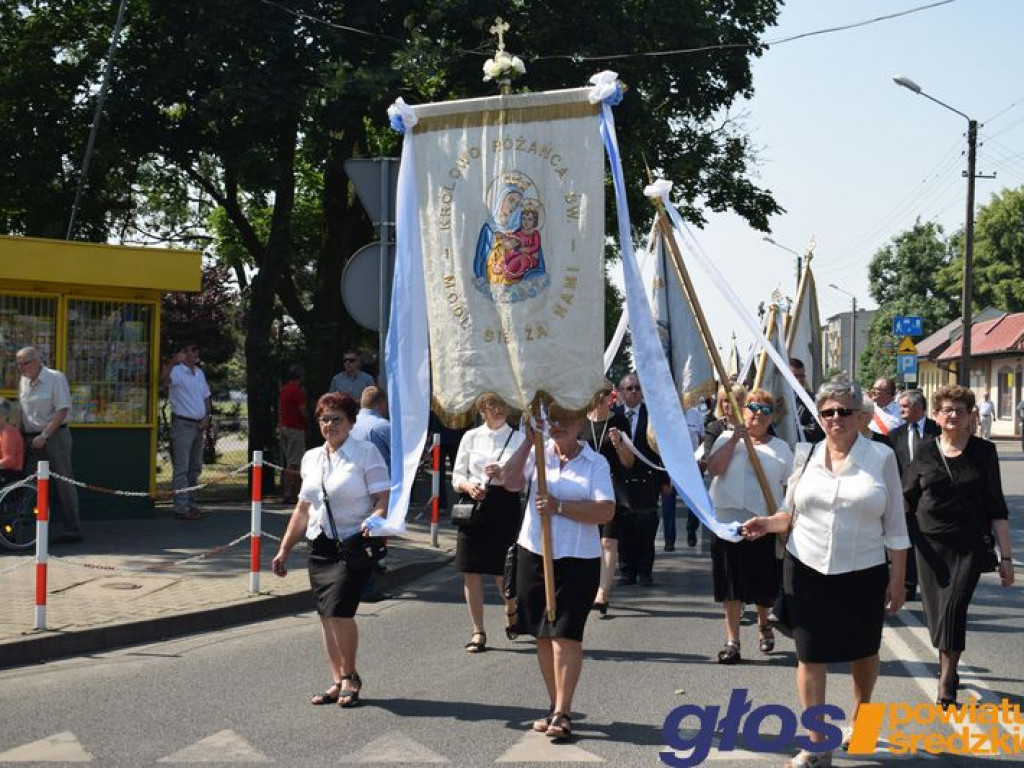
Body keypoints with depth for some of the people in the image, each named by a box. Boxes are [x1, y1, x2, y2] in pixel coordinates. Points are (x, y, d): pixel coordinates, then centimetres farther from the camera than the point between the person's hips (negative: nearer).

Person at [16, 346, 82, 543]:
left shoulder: (55, 378, -10)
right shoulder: (23, 381, 10)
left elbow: (62, 411, -14)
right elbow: (22, 411, 18)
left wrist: (44, 436, -19)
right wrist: (22, 435, 6)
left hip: (55, 435, -6)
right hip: (32, 438, 6)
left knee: (63, 483, -3)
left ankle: (74, 530, 2)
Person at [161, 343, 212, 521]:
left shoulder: (199, 373, 15)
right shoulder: (176, 371, -9)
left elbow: (207, 397, 21)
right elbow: (164, 378, -32)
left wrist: (207, 416, 6)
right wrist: (174, 361, -46)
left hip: (199, 424, 8)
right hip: (183, 424, -8)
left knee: (195, 467, 13)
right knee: (182, 468, -8)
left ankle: (190, 504, 21)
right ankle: (181, 508, -8)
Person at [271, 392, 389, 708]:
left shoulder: (366, 453, -3)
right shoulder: (311, 458, 15)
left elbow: (383, 498, -9)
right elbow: (303, 508, 21)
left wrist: (373, 520, -29)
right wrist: (284, 549, 19)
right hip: (319, 547, 6)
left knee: (339, 610, -16)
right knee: (326, 615, 5)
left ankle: (350, 676, 4)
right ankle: (338, 682, 15)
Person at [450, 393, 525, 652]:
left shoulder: (518, 438, 3)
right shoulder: (470, 437, 8)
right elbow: (457, 475, 9)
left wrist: (502, 473, -18)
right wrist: (469, 487, -11)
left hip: (505, 506, -2)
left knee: (503, 571, -2)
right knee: (471, 571, 0)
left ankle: (511, 611, 32)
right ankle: (478, 632, 10)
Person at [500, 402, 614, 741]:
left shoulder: (596, 463, -2)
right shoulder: (538, 454, 7)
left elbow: (606, 510, -13)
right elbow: (510, 481, -10)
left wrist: (560, 507, -20)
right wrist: (529, 441, -14)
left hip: (578, 560, -4)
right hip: (534, 554, 4)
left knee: (565, 634, -8)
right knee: (543, 634, 10)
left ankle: (562, 713, -6)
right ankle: (554, 706, 21)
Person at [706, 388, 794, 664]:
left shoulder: (780, 448, 8)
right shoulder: (727, 439, 6)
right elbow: (714, 469, -10)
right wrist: (735, 439, -12)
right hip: (728, 520, 0)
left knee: (764, 584, 7)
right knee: (731, 583, 1)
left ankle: (763, 623, 37)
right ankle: (732, 640, 8)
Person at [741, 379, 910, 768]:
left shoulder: (881, 457, -3)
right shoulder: (807, 456, 2)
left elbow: (895, 525, -1)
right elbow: (791, 513, 12)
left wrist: (898, 578, -2)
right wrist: (767, 524, -9)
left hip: (864, 574, -1)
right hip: (808, 571, 1)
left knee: (863, 652, 15)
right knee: (810, 656, 0)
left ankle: (859, 718, 43)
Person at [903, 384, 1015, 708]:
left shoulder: (983, 452, 1)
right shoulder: (925, 453, 4)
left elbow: (996, 506, 1)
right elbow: (906, 500, 10)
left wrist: (1006, 556, -1)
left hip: (969, 546, -2)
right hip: (931, 544, 2)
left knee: (953, 605, -15)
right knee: (935, 609, 5)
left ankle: (946, 681, -6)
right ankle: (949, 668, 27)